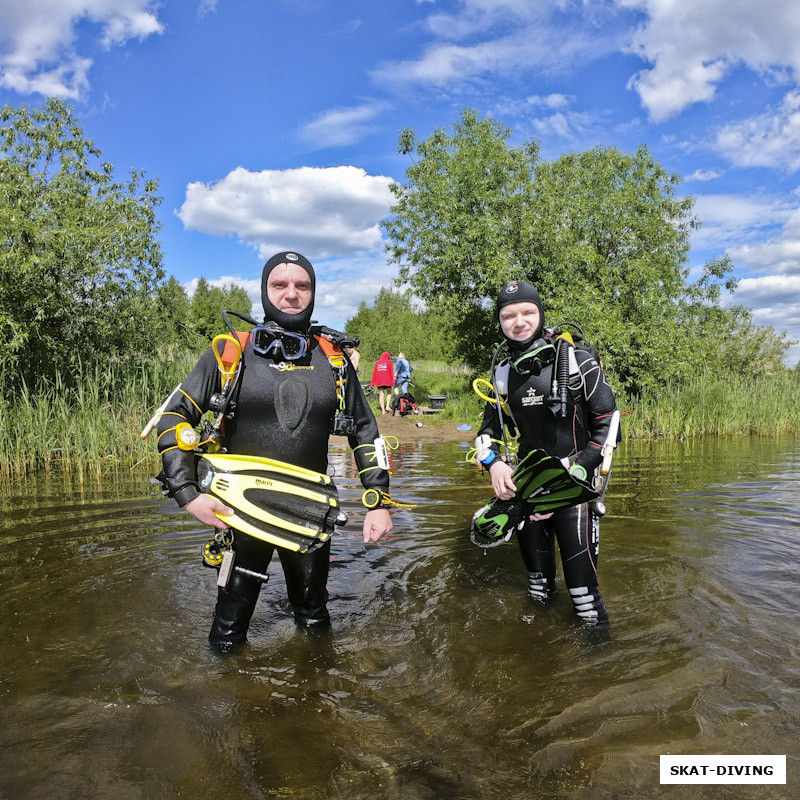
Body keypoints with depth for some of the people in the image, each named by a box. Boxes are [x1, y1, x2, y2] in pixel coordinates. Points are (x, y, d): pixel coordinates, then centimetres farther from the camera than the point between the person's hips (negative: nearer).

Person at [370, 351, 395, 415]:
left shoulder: (377, 362, 11)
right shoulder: (389, 362, 3)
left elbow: (374, 372, 9)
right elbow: (391, 372, -3)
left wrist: (373, 382, 10)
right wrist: (392, 381, -4)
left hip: (379, 381, 2)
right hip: (387, 381, -2)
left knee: (381, 394, 3)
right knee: (389, 393, 14)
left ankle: (383, 410, -2)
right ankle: (387, 406, -3)